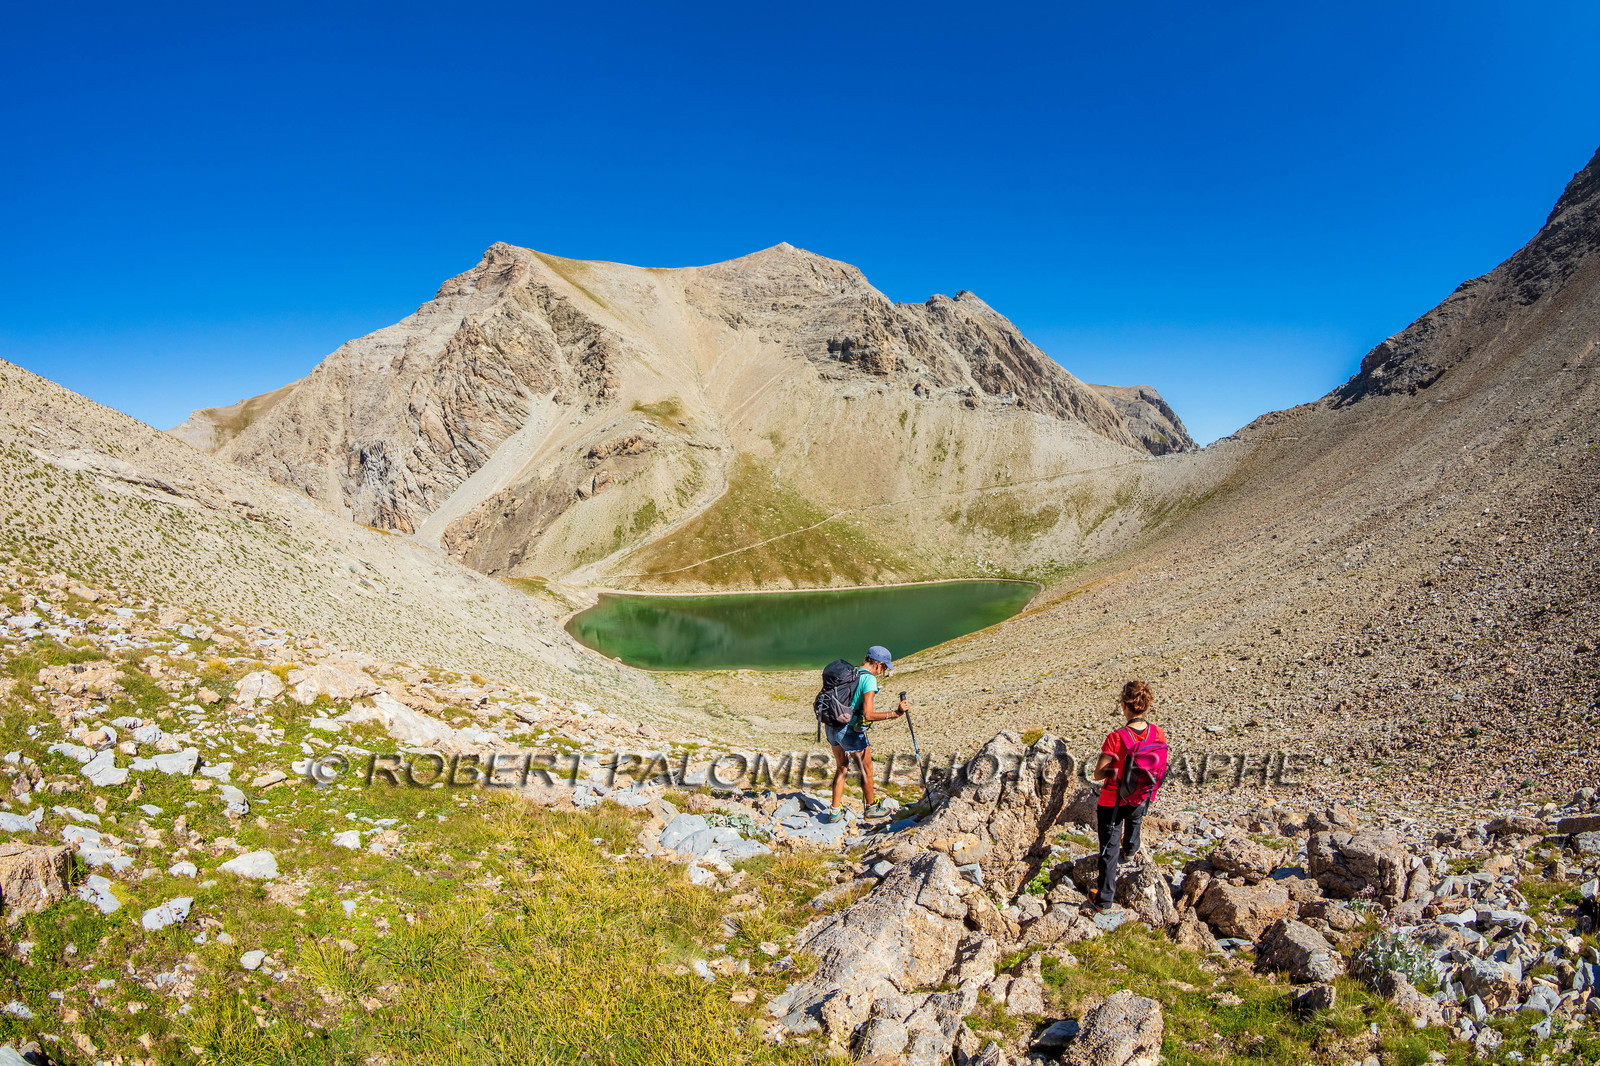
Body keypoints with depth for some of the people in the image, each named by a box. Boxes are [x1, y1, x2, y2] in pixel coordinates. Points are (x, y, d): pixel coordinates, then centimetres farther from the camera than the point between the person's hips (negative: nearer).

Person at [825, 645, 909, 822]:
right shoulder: (869, 679, -17)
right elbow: (869, 715, -25)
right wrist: (896, 713, -23)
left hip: (832, 728, 8)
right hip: (850, 731, -8)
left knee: (841, 769, 23)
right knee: (866, 770, 14)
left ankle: (835, 812, 26)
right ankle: (871, 808, 31)